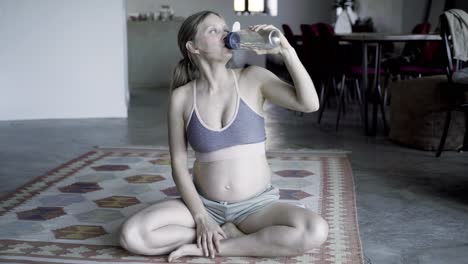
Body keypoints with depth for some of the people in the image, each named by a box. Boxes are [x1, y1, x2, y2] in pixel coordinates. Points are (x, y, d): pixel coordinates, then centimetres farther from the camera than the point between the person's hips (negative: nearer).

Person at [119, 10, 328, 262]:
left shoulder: (253, 78, -5)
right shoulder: (182, 97, -4)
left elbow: (310, 104, -15)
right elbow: (178, 164, -2)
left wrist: (286, 51, -23)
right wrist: (201, 218, -12)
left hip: (257, 204, 0)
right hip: (204, 202, 1)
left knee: (315, 231, -30)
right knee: (132, 235, -23)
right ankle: (230, 233, -9)